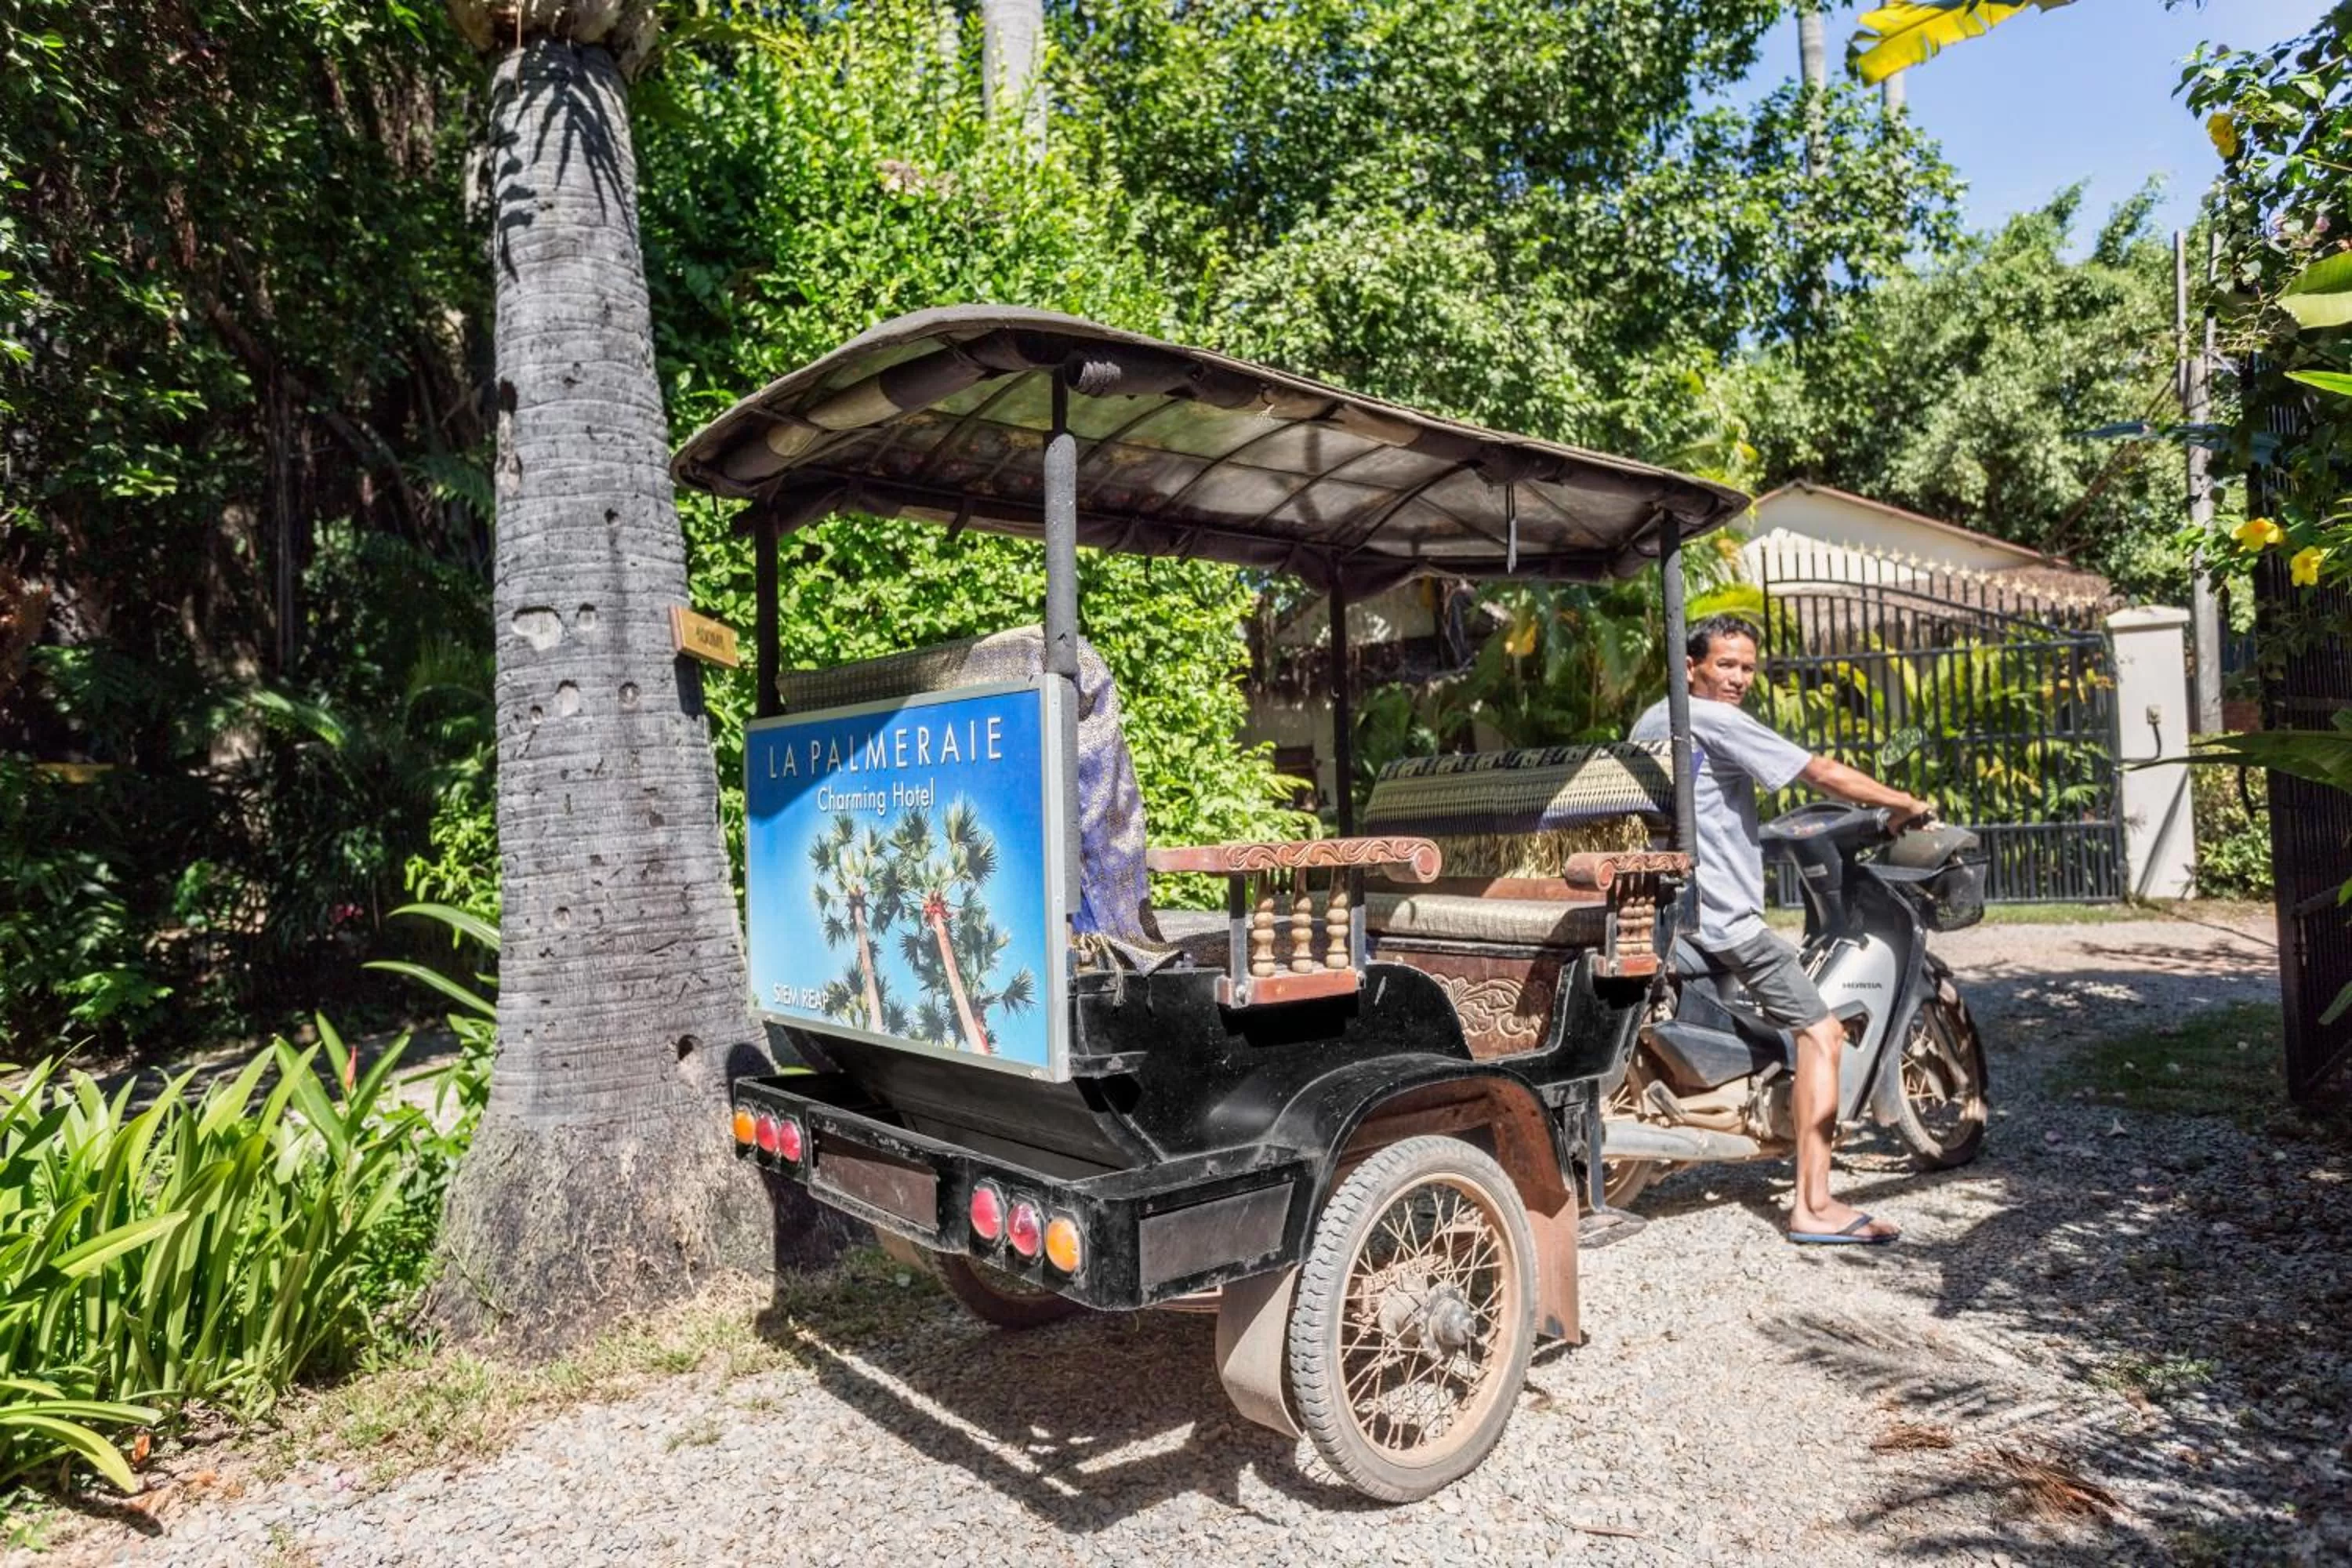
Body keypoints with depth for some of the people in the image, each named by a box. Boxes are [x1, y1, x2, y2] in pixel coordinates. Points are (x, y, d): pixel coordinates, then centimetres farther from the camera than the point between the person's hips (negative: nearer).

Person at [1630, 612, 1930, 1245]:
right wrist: (1906, 803, 2)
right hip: (1722, 915, -10)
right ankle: (1813, 1205, -11)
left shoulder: (1649, 721, 14)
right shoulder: (1716, 720, -12)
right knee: (1820, 1033, -8)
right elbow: (1824, 774, -11)